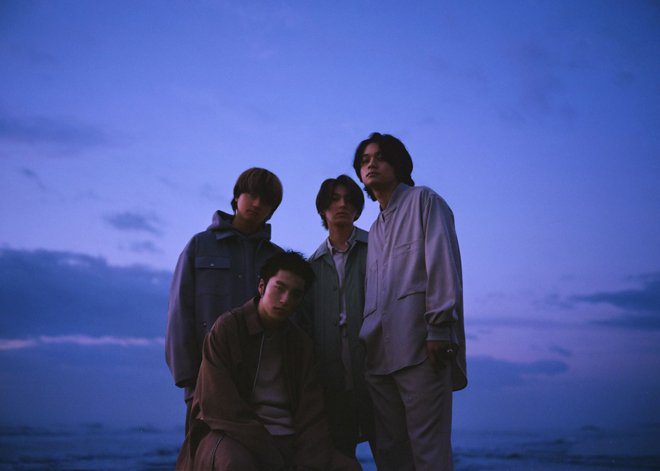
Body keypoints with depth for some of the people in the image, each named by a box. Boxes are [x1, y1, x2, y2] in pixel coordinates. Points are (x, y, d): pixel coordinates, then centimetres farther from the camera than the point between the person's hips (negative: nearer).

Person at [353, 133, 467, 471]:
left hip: (419, 346, -7)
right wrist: (365, 343, 13)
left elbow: (443, 264, -5)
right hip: (379, 354, 7)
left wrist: (439, 329, -16)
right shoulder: (375, 229, 29)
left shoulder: (423, 201, 8)